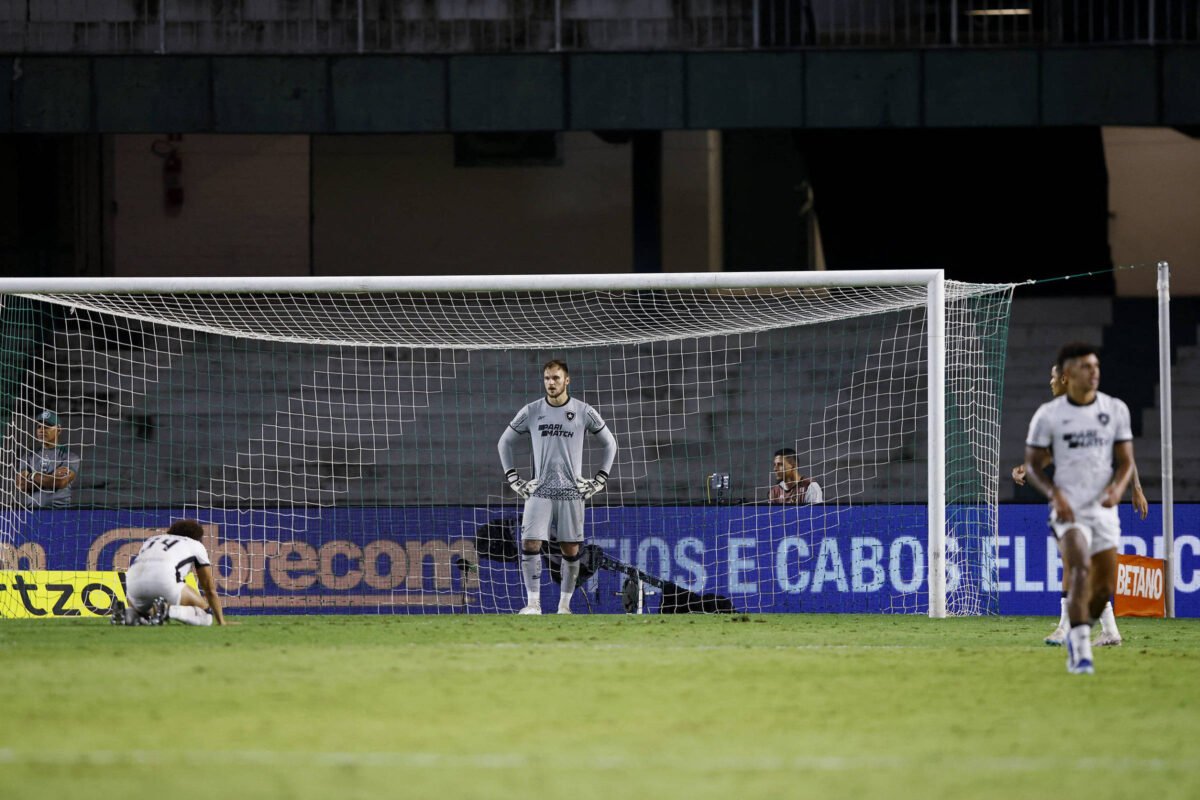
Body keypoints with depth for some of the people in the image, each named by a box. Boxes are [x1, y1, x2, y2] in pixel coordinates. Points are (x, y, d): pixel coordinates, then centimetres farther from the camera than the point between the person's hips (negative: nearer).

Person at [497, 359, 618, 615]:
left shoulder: (583, 412, 2)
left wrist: (600, 480, 6)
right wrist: (513, 479, 7)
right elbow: (504, 442, 15)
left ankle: (565, 604, 12)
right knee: (530, 545, -13)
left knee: (571, 550, 1)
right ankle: (533, 602, -9)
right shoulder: (531, 412, 3)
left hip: (571, 491, 0)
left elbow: (610, 443, 13)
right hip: (539, 490, 0)